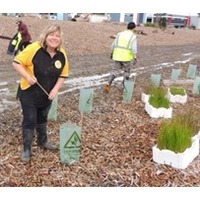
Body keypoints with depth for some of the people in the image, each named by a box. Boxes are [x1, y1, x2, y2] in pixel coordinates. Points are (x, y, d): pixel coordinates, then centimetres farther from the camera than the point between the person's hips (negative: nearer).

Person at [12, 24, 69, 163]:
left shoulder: (62, 54, -6)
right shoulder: (34, 48, -22)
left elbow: (63, 75, 2)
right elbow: (16, 62, -17)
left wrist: (56, 89, -11)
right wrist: (27, 76, -28)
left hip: (47, 94, 5)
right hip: (29, 93, -5)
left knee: (42, 119, 22)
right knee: (29, 121, 1)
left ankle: (43, 141, 42)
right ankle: (26, 149, 15)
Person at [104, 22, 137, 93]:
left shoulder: (120, 34, 4)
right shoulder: (133, 36, -9)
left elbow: (113, 45, 7)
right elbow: (134, 48, -18)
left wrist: (112, 53, 21)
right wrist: (135, 58, -16)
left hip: (118, 56, 3)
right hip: (127, 57, -3)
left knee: (115, 71, 7)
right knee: (127, 71, 18)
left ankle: (108, 84, -13)